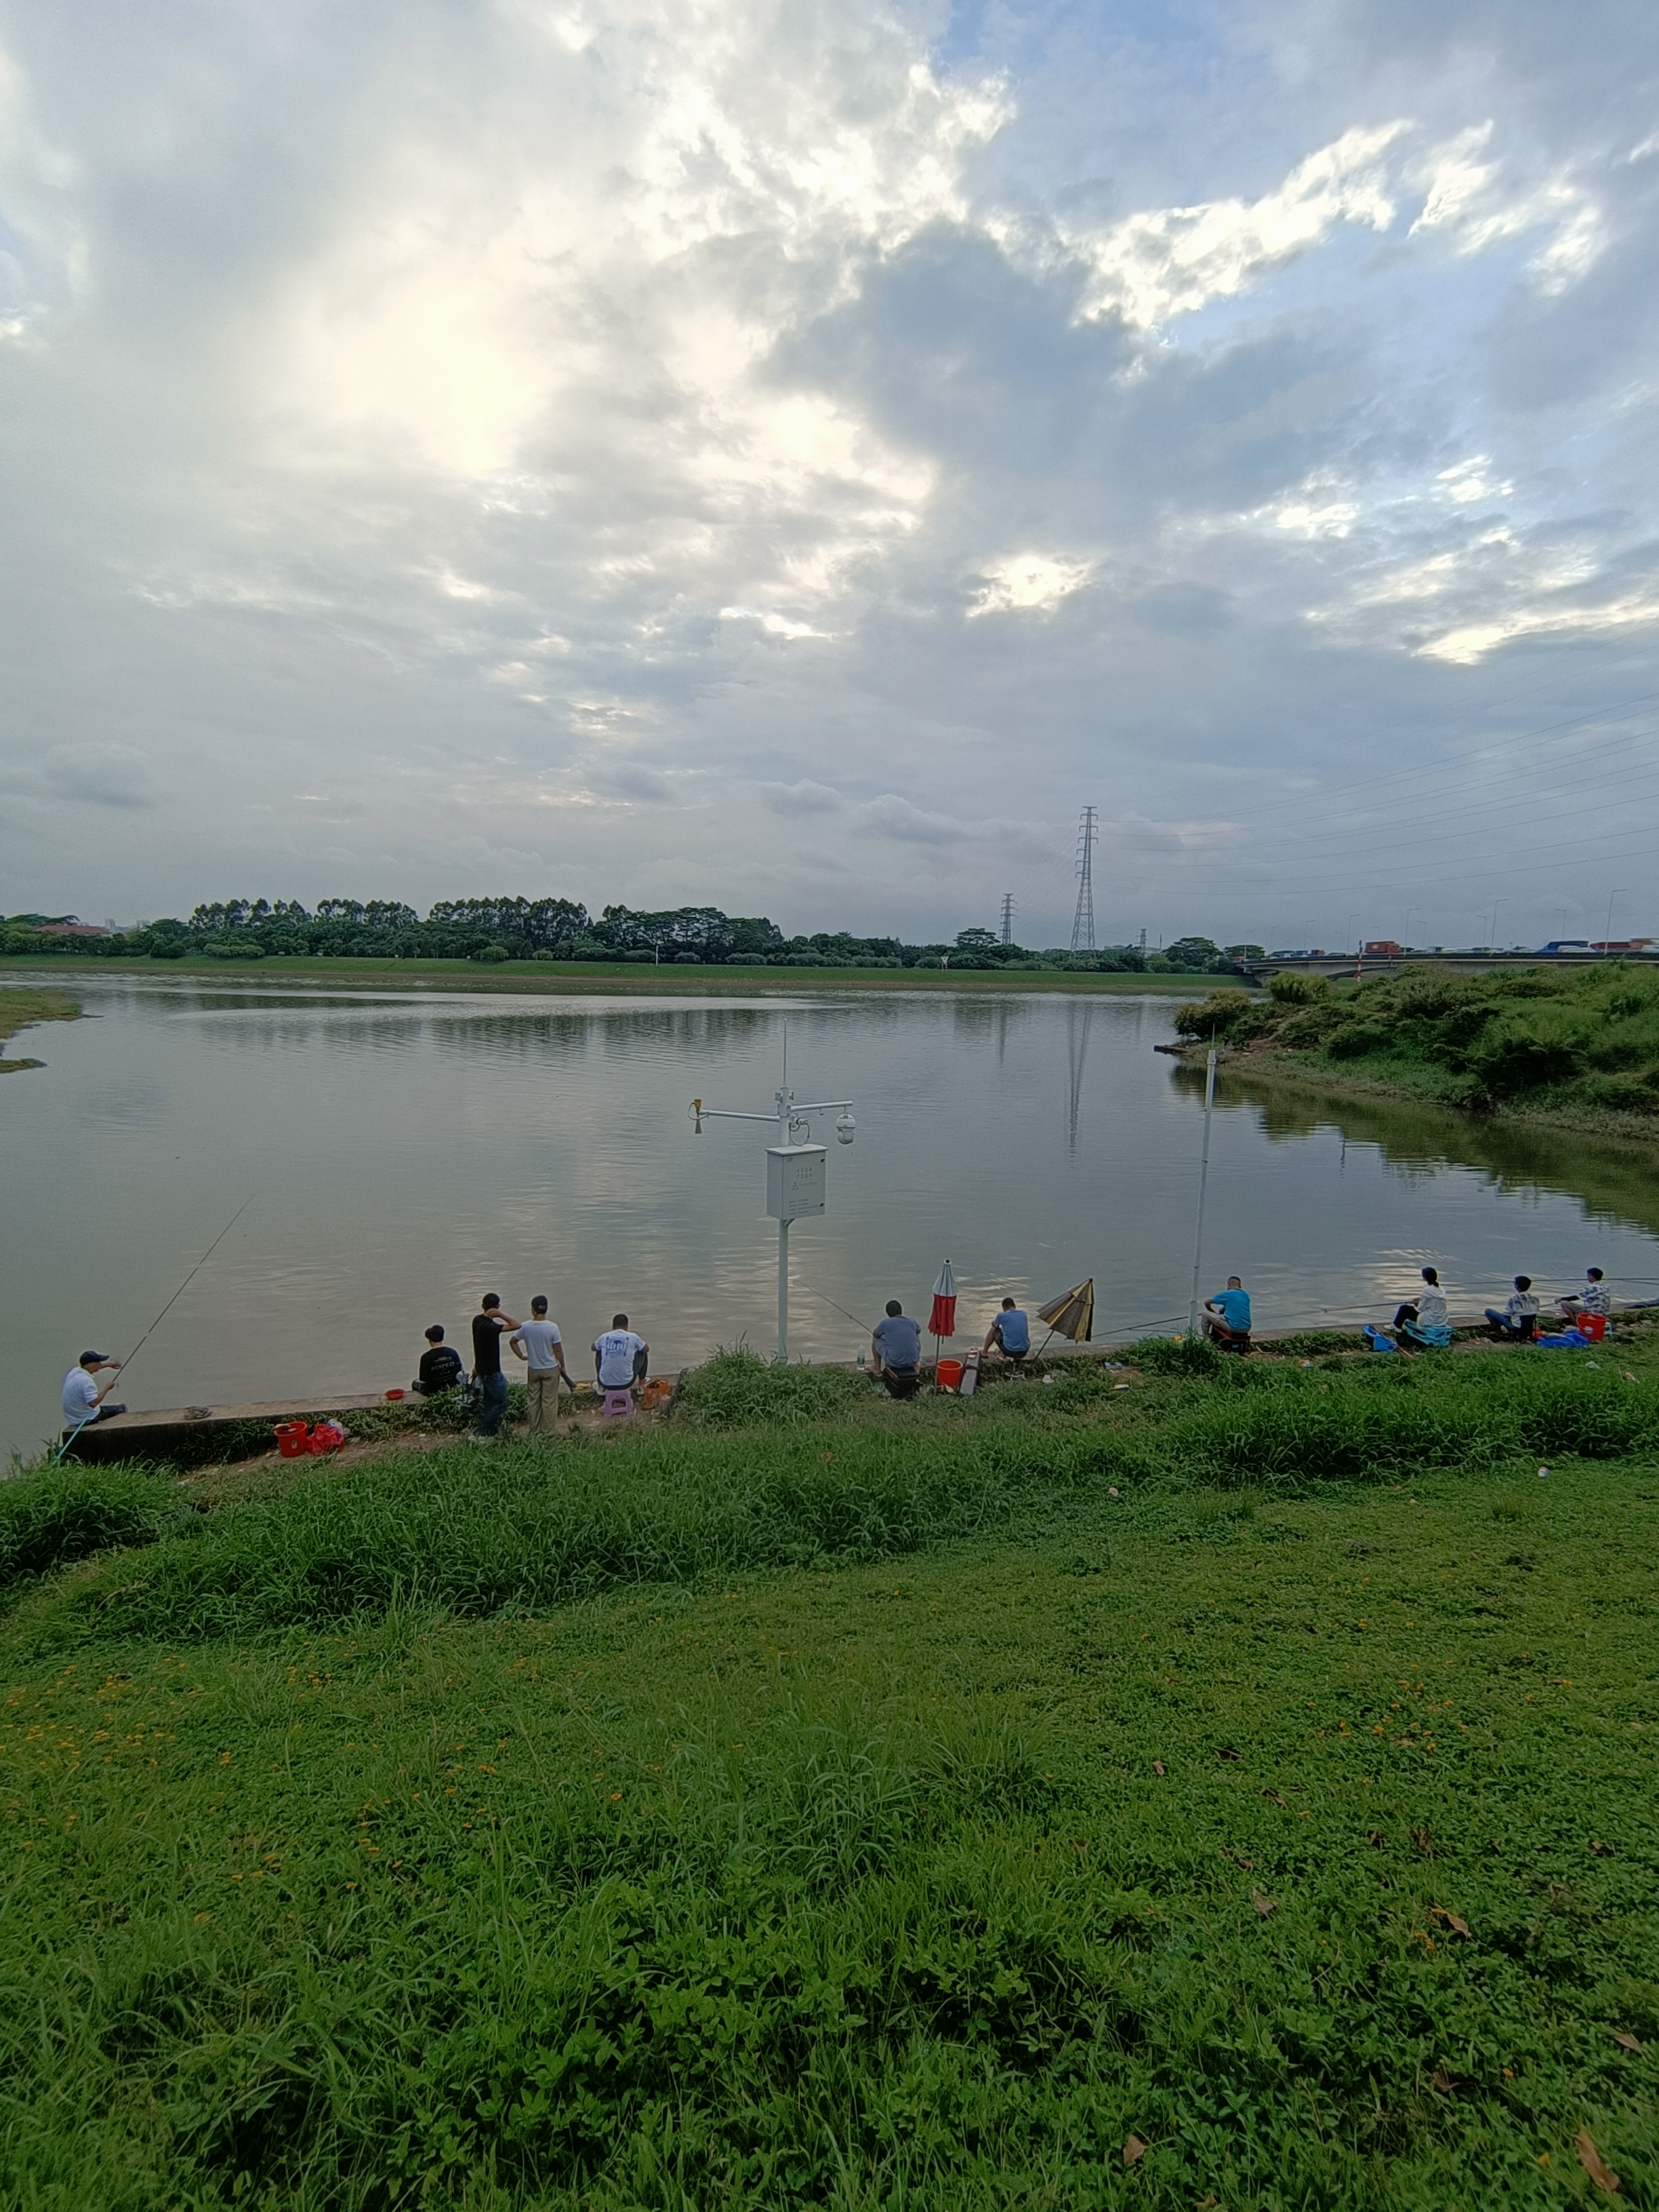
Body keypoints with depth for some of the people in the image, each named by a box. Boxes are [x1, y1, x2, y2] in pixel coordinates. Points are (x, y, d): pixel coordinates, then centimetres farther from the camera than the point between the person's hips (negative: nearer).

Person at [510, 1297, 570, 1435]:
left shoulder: (525, 1326, -10)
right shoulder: (552, 1328, -17)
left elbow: (512, 1341, 0)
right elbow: (558, 1350, -11)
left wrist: (522, 1356, 12)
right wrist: (562, 1367, 2)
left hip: (533, 1370, 2)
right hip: (550, 1369, -2)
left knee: (534, 1401, 14)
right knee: (549, 1401, 7)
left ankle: (534, 1432, 21)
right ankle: (547, 1432, 12)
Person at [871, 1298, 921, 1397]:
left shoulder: (885, 1323, -7)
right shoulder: (912, 1322, 4)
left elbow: (875, 1335, 14)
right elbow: (918, 1331, 29)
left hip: (893, 1362, -3)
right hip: (912, 1361, 3)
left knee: (875, 1341, 23)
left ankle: (877, 1369, 36)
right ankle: (916, 1365, 42)